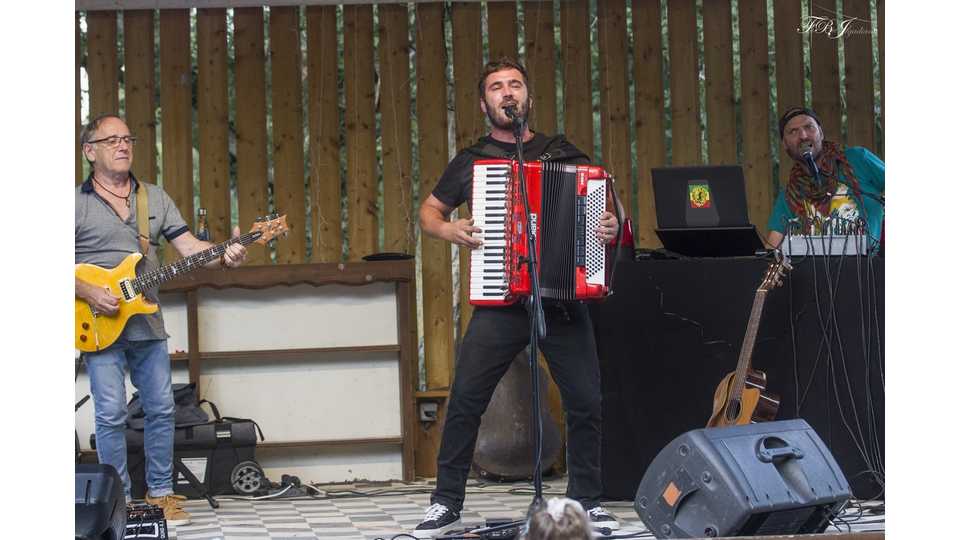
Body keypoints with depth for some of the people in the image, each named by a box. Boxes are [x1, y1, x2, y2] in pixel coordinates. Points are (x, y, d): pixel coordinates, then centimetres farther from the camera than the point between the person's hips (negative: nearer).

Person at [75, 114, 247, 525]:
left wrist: (223, 255, -16)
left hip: (147, 324, 5)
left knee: (161, 409, 6)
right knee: (111, 414, -5)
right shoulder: (77, 203, -2)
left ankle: (160, 494, 17)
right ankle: (118, 499, 5)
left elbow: (189, 246, 4)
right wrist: (89, 293, -18)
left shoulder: (155, 198, 12)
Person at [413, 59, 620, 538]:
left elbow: (601, 202, 16)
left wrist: (612, 226, -6)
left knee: (585, 402, -1)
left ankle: (586, 500, 13)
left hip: (564, 299, 1)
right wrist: (447, 230, -3)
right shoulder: (471, 161, 11)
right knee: (464, 402, -7)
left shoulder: (564, 155, 11)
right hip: (499, 301, -1)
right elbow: (428, 212, 19)